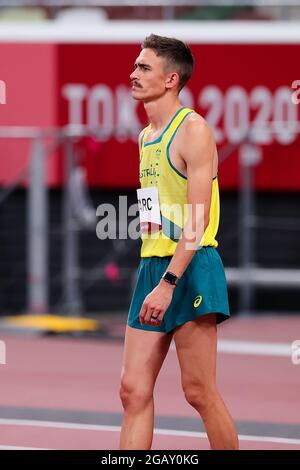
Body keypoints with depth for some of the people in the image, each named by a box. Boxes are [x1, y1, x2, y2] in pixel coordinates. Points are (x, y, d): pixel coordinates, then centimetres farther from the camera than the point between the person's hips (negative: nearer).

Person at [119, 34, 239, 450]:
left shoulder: (193, 128, -10)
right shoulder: (146, 137, 16)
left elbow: (197, 218, -17)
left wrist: (168, 283, -23)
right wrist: (153, 275, 18)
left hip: (190, 268, -8)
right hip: (152, 265, 8)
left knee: (199, 392, -3)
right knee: (134, 391, 1)